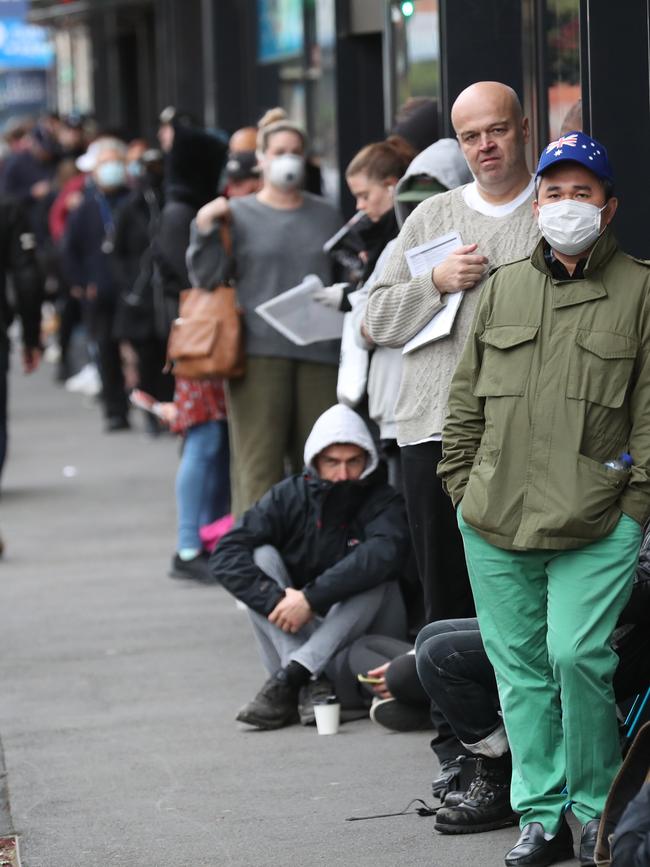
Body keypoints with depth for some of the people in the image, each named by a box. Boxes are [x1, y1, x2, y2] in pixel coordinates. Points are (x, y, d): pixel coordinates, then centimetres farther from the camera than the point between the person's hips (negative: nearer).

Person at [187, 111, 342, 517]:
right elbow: (207, 277, 1)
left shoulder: (326, 215, 17)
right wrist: (205, 229, -11)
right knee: (259, 463, -5)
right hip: (259, 350, -3)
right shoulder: (238, 214, 6)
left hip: (319, 351, 3)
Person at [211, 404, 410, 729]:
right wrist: (276, 599, -30)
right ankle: (310, 685, -33)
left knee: (374, 573, -27)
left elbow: (382, 553, -32)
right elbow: (225, 555, -15)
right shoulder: (289, 497, -2)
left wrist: (311, 598, -38)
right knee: (261, 557, -18)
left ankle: (289, 677, -35)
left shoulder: (382, 503, -8)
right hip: (291, 637, 2)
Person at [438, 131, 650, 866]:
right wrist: (461, 482, 11)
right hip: (494, 521, 4)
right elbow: (467, 394, 17)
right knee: (519, 668, 7)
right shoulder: (502, 287, 14)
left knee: (576, 656, -14)